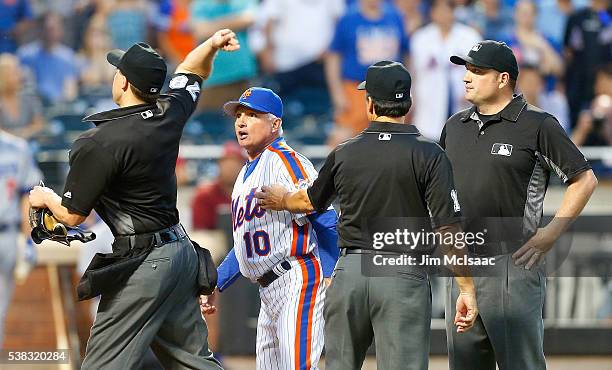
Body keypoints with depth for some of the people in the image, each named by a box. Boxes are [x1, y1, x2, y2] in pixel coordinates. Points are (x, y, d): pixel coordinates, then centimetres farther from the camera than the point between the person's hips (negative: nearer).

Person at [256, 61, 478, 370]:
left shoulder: (343, 154, 6)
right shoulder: (428, 155, -6)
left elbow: (311, 201, 25)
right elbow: (447, 229, -11)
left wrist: (281, 200, 47)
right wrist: (467, 289, -7)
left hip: (348, 272, 4)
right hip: (404, 276, -3)